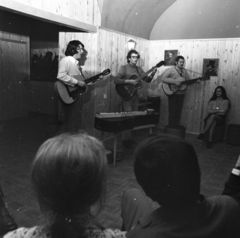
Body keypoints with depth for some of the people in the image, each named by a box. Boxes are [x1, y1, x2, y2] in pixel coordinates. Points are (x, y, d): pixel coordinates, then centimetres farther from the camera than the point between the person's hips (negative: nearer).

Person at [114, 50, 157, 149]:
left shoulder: (139, 69, 10)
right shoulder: (124, 68, -8)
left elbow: (147, 80, 9)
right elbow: (115, 80, -19)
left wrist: (152, 74, -9)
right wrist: (129, 81, -24)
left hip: (135, 95, 6)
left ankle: (130, 137, 22)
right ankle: (125, 140, 1)